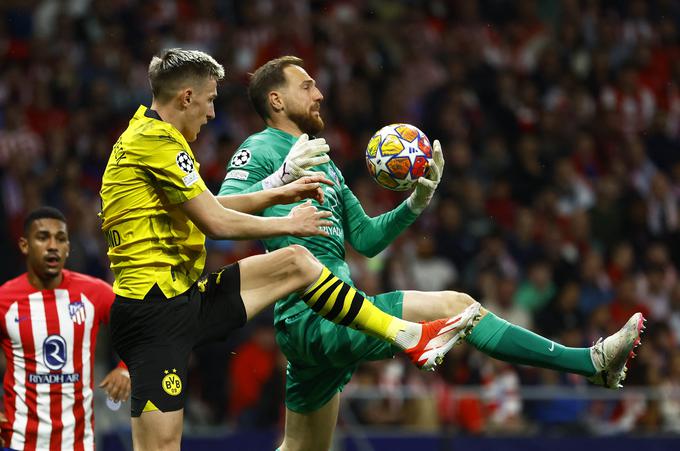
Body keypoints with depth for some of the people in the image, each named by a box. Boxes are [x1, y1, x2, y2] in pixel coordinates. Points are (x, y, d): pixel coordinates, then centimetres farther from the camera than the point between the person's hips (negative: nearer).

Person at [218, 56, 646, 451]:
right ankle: (592, 362, -13)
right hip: (312, 315, -10)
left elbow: (366, 238, 25)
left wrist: (417, 202, 11)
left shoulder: (324, 165, 24)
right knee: (456, 306, -13)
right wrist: (282, 177, -30)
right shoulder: (259, 151, -3)